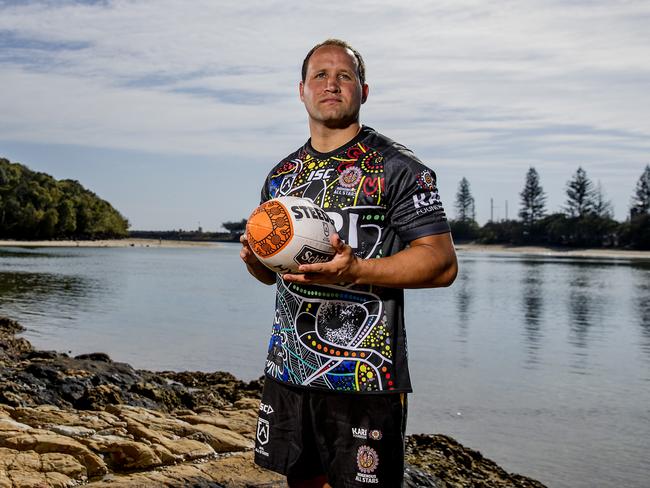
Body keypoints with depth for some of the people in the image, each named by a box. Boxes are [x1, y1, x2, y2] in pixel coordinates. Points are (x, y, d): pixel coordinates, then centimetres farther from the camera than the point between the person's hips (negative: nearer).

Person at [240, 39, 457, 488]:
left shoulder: (396, 167, -7)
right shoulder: (282, 175, 13)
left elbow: (442, 264, -13)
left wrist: (354, 270, -25)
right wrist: (254, 257, -3)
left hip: (365, 379, -6)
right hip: (287, 371, 6)